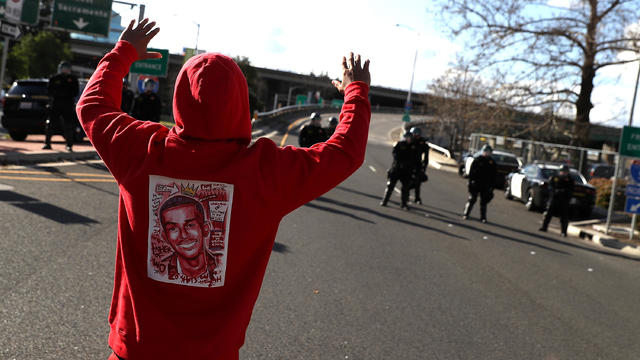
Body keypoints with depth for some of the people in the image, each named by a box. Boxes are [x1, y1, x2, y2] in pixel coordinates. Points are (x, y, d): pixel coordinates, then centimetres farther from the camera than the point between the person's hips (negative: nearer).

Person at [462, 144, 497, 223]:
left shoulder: (492, 162, 7)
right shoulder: (477, 160, -2)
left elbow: (493, 175, 10)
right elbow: (471, 172, -2)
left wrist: (492, 186, 4)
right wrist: (470, 181, -9)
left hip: (486, 186, 3)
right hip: (475, 184, -3)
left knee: (484, 201, 5)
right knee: (472, 199, 0)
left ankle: (483, 217, 10)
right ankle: (466, 214, 11)